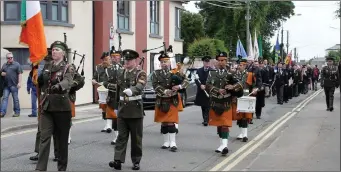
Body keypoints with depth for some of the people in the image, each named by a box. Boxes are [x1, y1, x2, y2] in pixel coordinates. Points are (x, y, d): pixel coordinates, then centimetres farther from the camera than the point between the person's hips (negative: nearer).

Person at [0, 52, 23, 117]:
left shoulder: (17, 64, 2)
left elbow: (20, 74, -4)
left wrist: (19, 82, -13)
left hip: (14, 85, -5)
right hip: (6, 85, 5)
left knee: (15, 98, 1)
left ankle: (17, 112, 8)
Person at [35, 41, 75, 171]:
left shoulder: (68, 68, -5)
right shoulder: (46, 67, 11)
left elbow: (67, 82, -28)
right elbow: (39, 83, 21)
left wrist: (58, 86, -46)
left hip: (61, 106, -3)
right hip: (46, 106, 4)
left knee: (62, 138, 6)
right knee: (44, 137, -5)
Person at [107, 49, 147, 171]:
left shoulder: (141, 74, -7)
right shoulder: (121, 73, 12)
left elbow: (139, 87, -28)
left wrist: (131, 90, -46)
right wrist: (108, 85, 29)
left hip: (135, 110, -5)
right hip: (122, 109, 5)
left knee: (136, 137, 4)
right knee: (121, 136, 2)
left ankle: (136, 161, 13)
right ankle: (118, 160, -1)